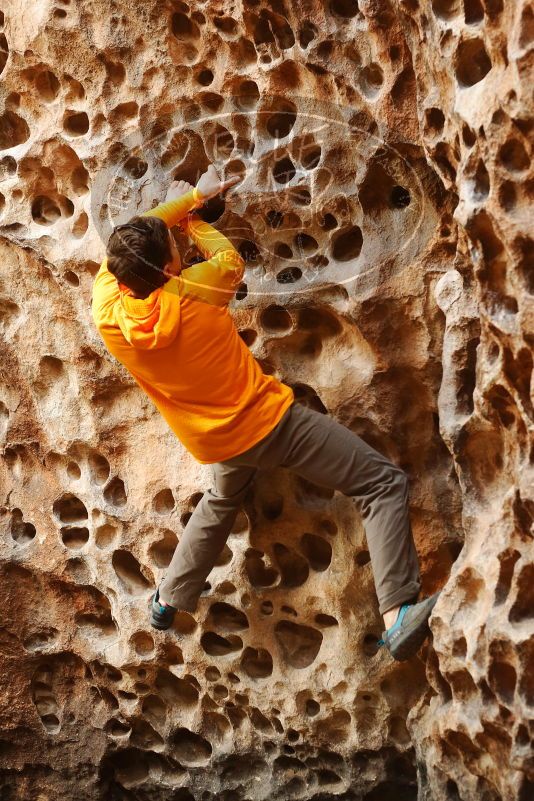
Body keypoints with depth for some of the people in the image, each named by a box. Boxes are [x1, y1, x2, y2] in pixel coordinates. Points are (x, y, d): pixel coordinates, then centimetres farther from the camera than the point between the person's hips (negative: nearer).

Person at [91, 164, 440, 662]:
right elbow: (230, 258, -1)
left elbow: (128, 245, 2)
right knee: (382, 482, -3)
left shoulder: (107, 313, -15)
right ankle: (397, 618, -16)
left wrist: (191, 198, 7)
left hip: (216, 443, 6)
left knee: (221, 500, 38)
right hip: (269, 421, -6)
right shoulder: (190, 294, -25)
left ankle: (168, 601, 46)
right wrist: (192, 218, 14)